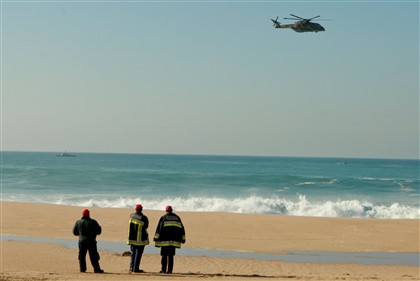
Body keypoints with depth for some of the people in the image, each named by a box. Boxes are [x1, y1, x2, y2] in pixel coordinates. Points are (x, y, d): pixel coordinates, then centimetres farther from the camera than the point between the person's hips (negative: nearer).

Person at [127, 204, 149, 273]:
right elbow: (146, 226, -4)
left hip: (132, 238, 5)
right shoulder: (143, 218, -16)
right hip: (140, 239, -5)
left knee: (133, 253, 16)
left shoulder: (131, 216, 0)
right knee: (138, 254, -1)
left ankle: (132, 267, 15)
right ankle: (136, 268, -3)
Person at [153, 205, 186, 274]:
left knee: (164, 255, 3)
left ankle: (163, 269, 0)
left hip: (165, 240, -3)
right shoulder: (177, 218, 13)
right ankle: (169, 270, 1)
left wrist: (156, 238, -4)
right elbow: (182, 229, 12)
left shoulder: (163, 218, 2)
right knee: (171, 255, 6)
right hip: (174, 240, 3)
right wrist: (183, 239, 14)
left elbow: (159, 228, -5)